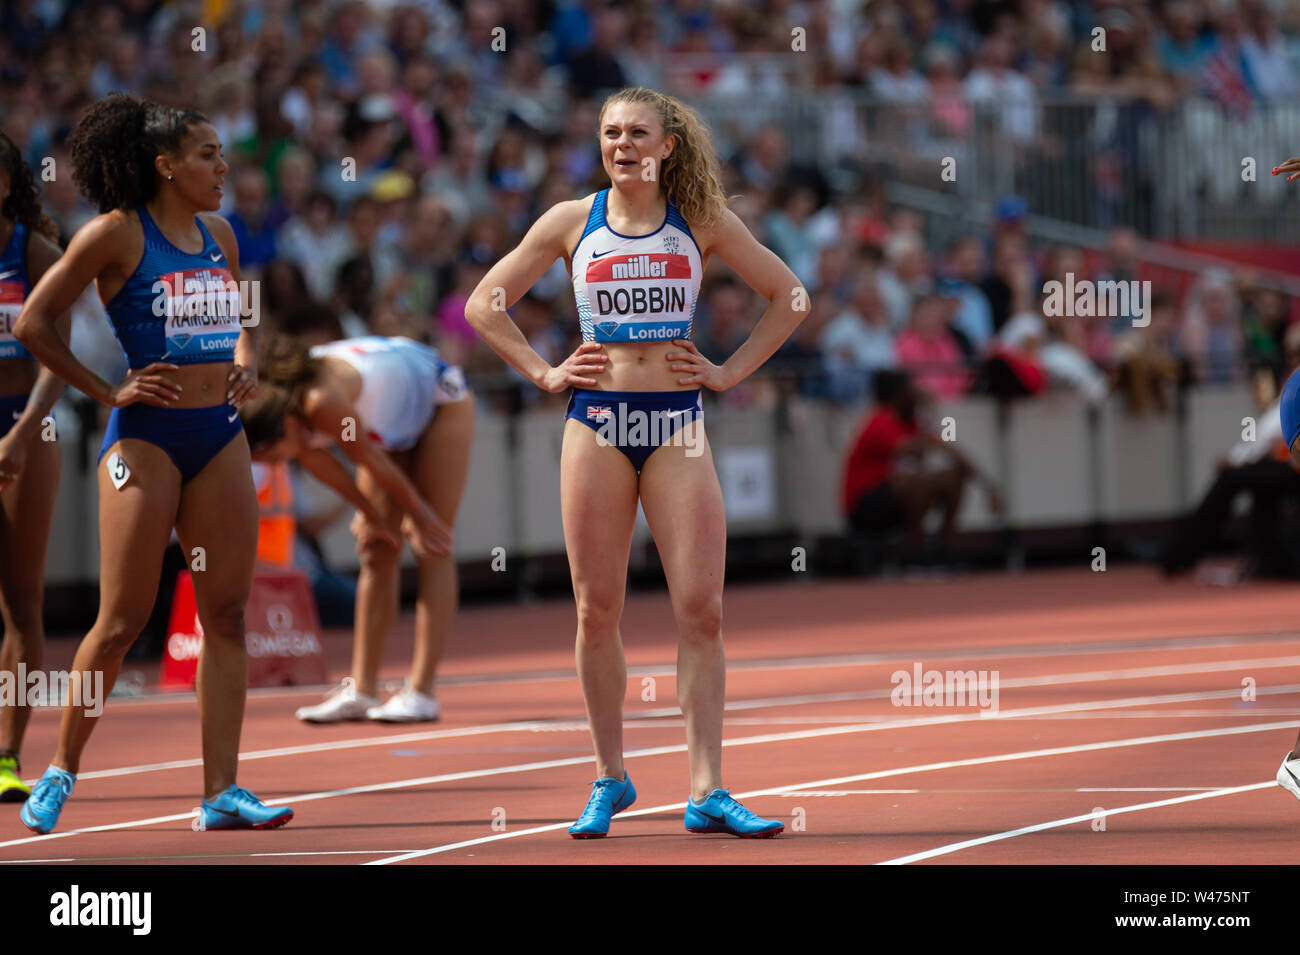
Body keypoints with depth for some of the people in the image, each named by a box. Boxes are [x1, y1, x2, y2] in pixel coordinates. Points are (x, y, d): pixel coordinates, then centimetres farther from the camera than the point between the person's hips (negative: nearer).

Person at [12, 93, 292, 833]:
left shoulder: (219, 236, 11)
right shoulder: (117, 234, -7)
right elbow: (33, 324, -6)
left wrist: (248, 367, 7)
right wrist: (109, 392, -7)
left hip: (220, 436, 6)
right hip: (146, 436, -6)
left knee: (227, 612, 1)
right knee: (123, 621, -4)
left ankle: (222, 790, 1)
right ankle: (62, 772, 12)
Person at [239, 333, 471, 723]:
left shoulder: (323, 404, -42)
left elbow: (372, 462, -26)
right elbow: (317, 461, -3)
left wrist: (417, 512, -11)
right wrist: (369, 512, 5)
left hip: (443, 404, -7)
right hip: (394, 422, 7)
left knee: (432, 551, -9)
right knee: (377, 552, 3)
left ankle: (421, 693, -13)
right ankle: (361, 690, 2)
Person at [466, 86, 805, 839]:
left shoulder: (702, 221, 6)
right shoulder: (572, 222, 7)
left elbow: (789, 297, 12)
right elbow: (484, 305, 12)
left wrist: (731, 372, 4)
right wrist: (543, 373, 4)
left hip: (676, 423, 0)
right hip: (597, 422, 0)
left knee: (702, 609, -8)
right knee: (598, 611, 1)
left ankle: (709, 790, -7)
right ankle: (610, 780, 14)